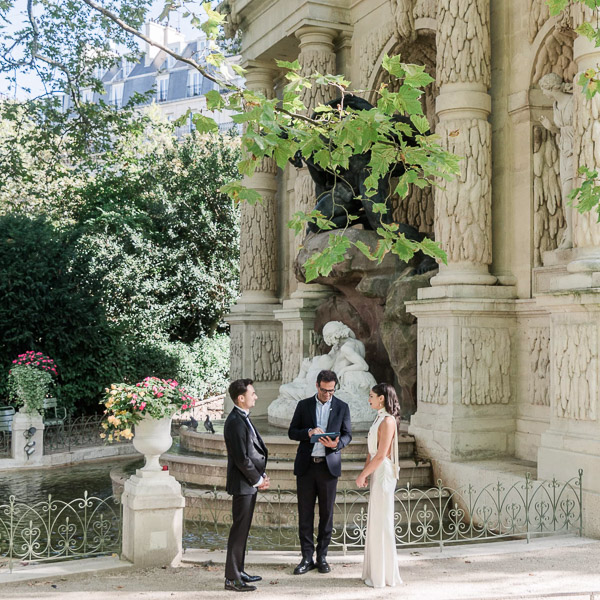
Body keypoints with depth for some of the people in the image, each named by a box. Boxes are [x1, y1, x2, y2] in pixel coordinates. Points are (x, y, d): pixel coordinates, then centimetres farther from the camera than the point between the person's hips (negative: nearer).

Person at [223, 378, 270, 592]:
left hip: (250, 483, 10)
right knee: (239, 530, -3)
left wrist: (261, 475, 8)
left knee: (243, 529, 17)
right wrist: (258, 480, -12)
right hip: (242, 484, -10)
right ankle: (232, 578, 4)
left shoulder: (243, 419, 12)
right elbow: (241, 458, -22)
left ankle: (238, 571, 27)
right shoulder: (235, 422, -20)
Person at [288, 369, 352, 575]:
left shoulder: (342, 407, 6)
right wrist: (308, 432, -15)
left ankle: (322, 557, 16)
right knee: (305, 513, 2)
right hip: (306, 465, 0)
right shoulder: (303, 405, 6)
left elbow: (347, 434, 7)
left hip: (329, 465, 0)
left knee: (326, 513, 5)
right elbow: (292, 432, 5)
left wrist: (337, 443, -15)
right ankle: (307, 558, 10)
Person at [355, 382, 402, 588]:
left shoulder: (388, 421, -16)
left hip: (383, 475, -9)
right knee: (376, 523, 14)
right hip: (376, 474, 9)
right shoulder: (379, 419, 13)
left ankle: (384, 574, 7)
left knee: (381, 523, -2)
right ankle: (376, 571, 22)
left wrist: (363, 475, -13)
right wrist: (364, 473, 7)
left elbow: (381, 455, -19)